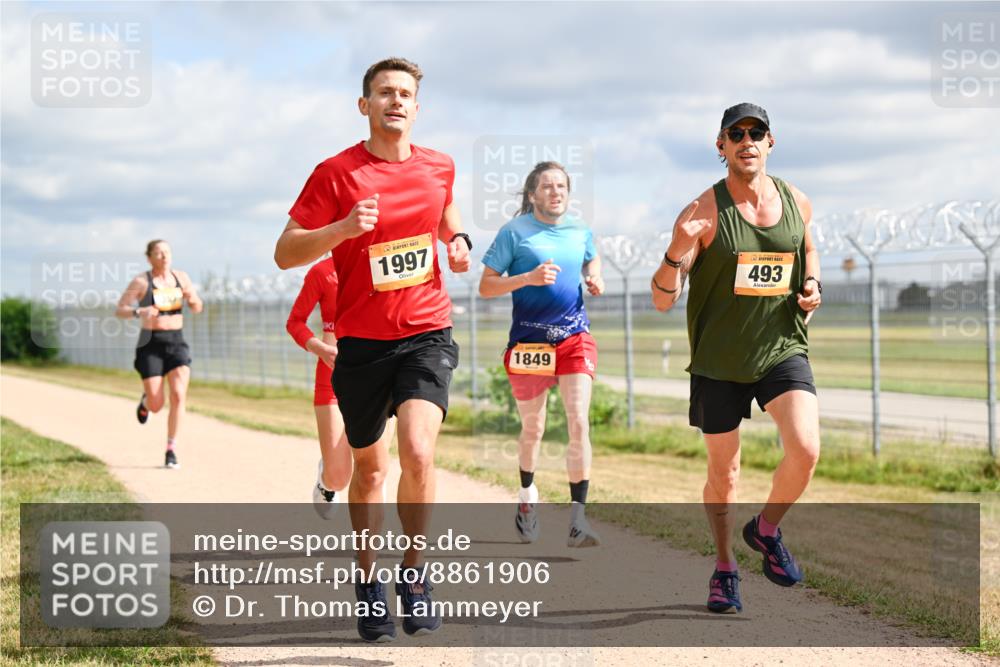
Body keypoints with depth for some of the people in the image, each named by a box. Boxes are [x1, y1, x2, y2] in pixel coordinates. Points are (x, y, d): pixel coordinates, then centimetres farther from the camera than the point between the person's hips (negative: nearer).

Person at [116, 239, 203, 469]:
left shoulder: (180, 277, 7)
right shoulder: (141, 281, -4)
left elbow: (197, 308, 13)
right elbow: (119, 310, -6)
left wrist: (192, 298, -11)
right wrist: (139, 312, -26)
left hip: (177, 342, 3)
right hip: (151, 344, -3)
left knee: (179, 395, -15)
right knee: (157, 405, -3)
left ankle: (171, 450, -7)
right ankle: (146, 400, 37)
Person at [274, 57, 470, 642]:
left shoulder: (440, 168, 5)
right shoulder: (336, 173, -6)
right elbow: (286, 253, -8)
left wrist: (458, 240, 7)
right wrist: (343, 228, -24)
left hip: (427, 335, 1)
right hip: (362, 341, -1)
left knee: (418, 452, -20)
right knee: (369, 466, 12)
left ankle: (415, 572, -1)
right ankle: (369, 583, 31)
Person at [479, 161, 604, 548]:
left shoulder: (580, 231, 7)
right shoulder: (515, 232, -4)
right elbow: (485, 286, -5)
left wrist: (595, 281, 7)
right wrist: (529, 278, -19)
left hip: (575, 337, 2)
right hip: (529, 339, -2)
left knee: (579, 423, -13)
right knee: (532, 428, 11)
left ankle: (577, 518, -14)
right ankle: (527, 494, 40)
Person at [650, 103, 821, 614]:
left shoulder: (796, 203, 1)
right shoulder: (705, 212, -11)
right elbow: (662, 299, -14)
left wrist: (813, 284, 4)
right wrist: (679, 248, -32)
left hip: (782, 348, 2)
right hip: (719, 359, -2)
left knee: (805, 450, -19)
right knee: (723, 475, 8)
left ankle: (766, 529, 11)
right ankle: (724, 568, 32)